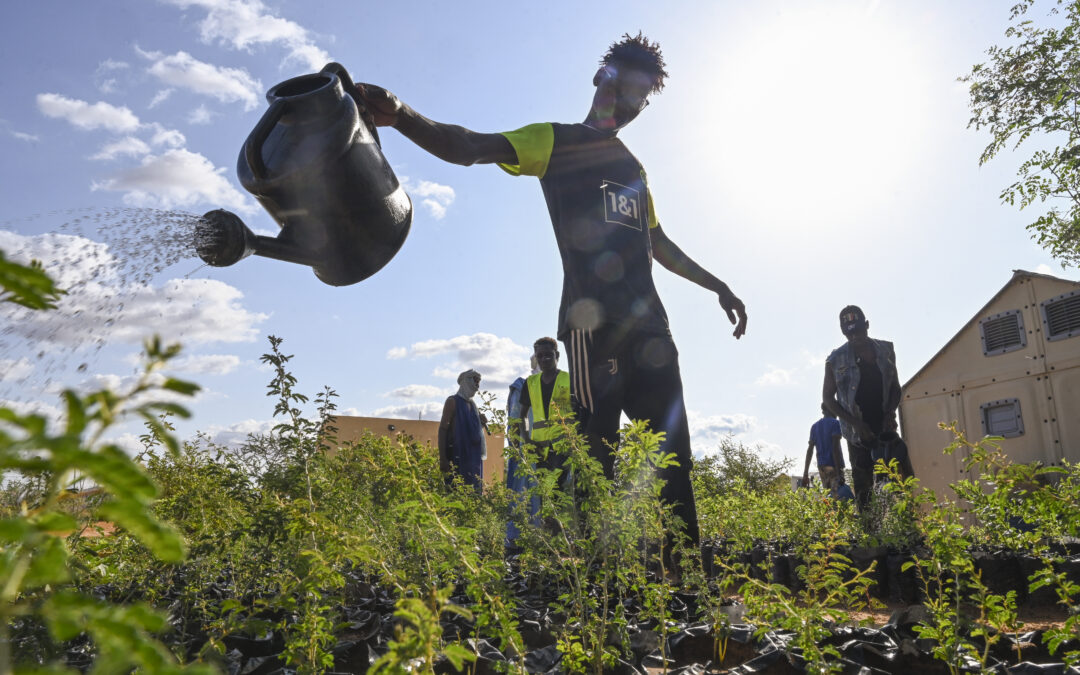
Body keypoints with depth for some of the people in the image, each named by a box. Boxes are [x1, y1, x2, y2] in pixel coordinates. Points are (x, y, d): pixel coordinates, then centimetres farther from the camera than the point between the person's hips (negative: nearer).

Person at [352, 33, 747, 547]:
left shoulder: (633, 167, 28)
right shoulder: (555, 140, 8)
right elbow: (470, 148, -7)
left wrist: (717, 285, 38)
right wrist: (400, 116, -25)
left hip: (649, 323, 7)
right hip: (594, 322, -7)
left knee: (671, 454, 2)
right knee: (596, 455, -12)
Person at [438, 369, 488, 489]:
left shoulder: (472, 403, 18)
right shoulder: (452, 401, -3)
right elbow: (443, 429, -10)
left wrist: (482, 424, 5)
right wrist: (442, 458, -18)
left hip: (473, 455, 7)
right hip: (457, 455, -7)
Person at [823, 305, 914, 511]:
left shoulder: (886, 351, 4)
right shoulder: (836, 360, -6)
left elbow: (895, 388, 12)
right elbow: (827, 398, -2)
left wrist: (890, 413, -7)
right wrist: (856, 423, -12)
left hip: (885, 426, 3)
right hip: (858, 432, -3)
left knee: (906, 476, -8)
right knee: (863, 488, -3)